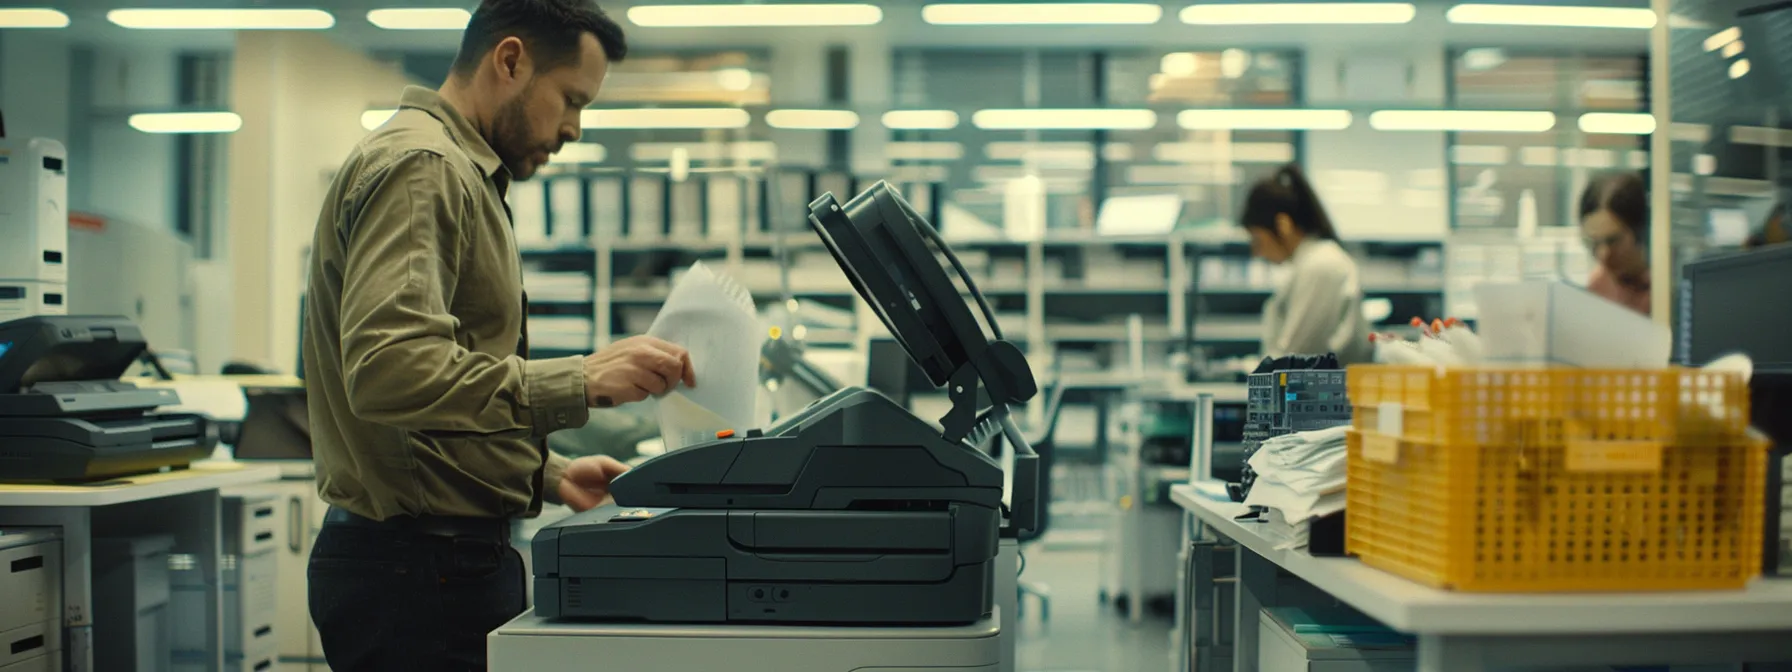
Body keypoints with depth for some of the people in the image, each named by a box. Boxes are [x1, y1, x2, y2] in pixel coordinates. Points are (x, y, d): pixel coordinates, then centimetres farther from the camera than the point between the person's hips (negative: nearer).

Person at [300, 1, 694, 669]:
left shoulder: (460, 173, 21)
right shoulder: (418, 167, -13)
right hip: (419, 563, -10)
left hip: (451, 557, 10)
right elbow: (387, 370, -28)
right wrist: (581, 381, -29)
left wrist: (547, 474, 14)